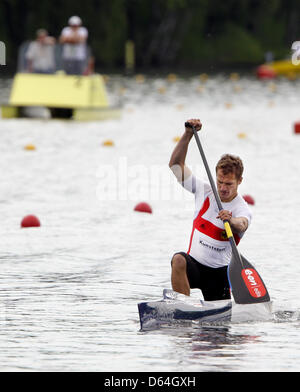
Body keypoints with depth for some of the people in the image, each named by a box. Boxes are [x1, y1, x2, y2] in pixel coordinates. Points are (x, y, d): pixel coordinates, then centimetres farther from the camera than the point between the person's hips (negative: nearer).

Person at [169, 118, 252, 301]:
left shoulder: (242, 209, -10)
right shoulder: (205, 191, 2)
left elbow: (241, 224, -35)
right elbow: (176, 164, 1)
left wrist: (230, 221, -59)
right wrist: (188, 135, -11)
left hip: (219, 272, -1)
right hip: (194, 265, 1)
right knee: (179, 260, -32)